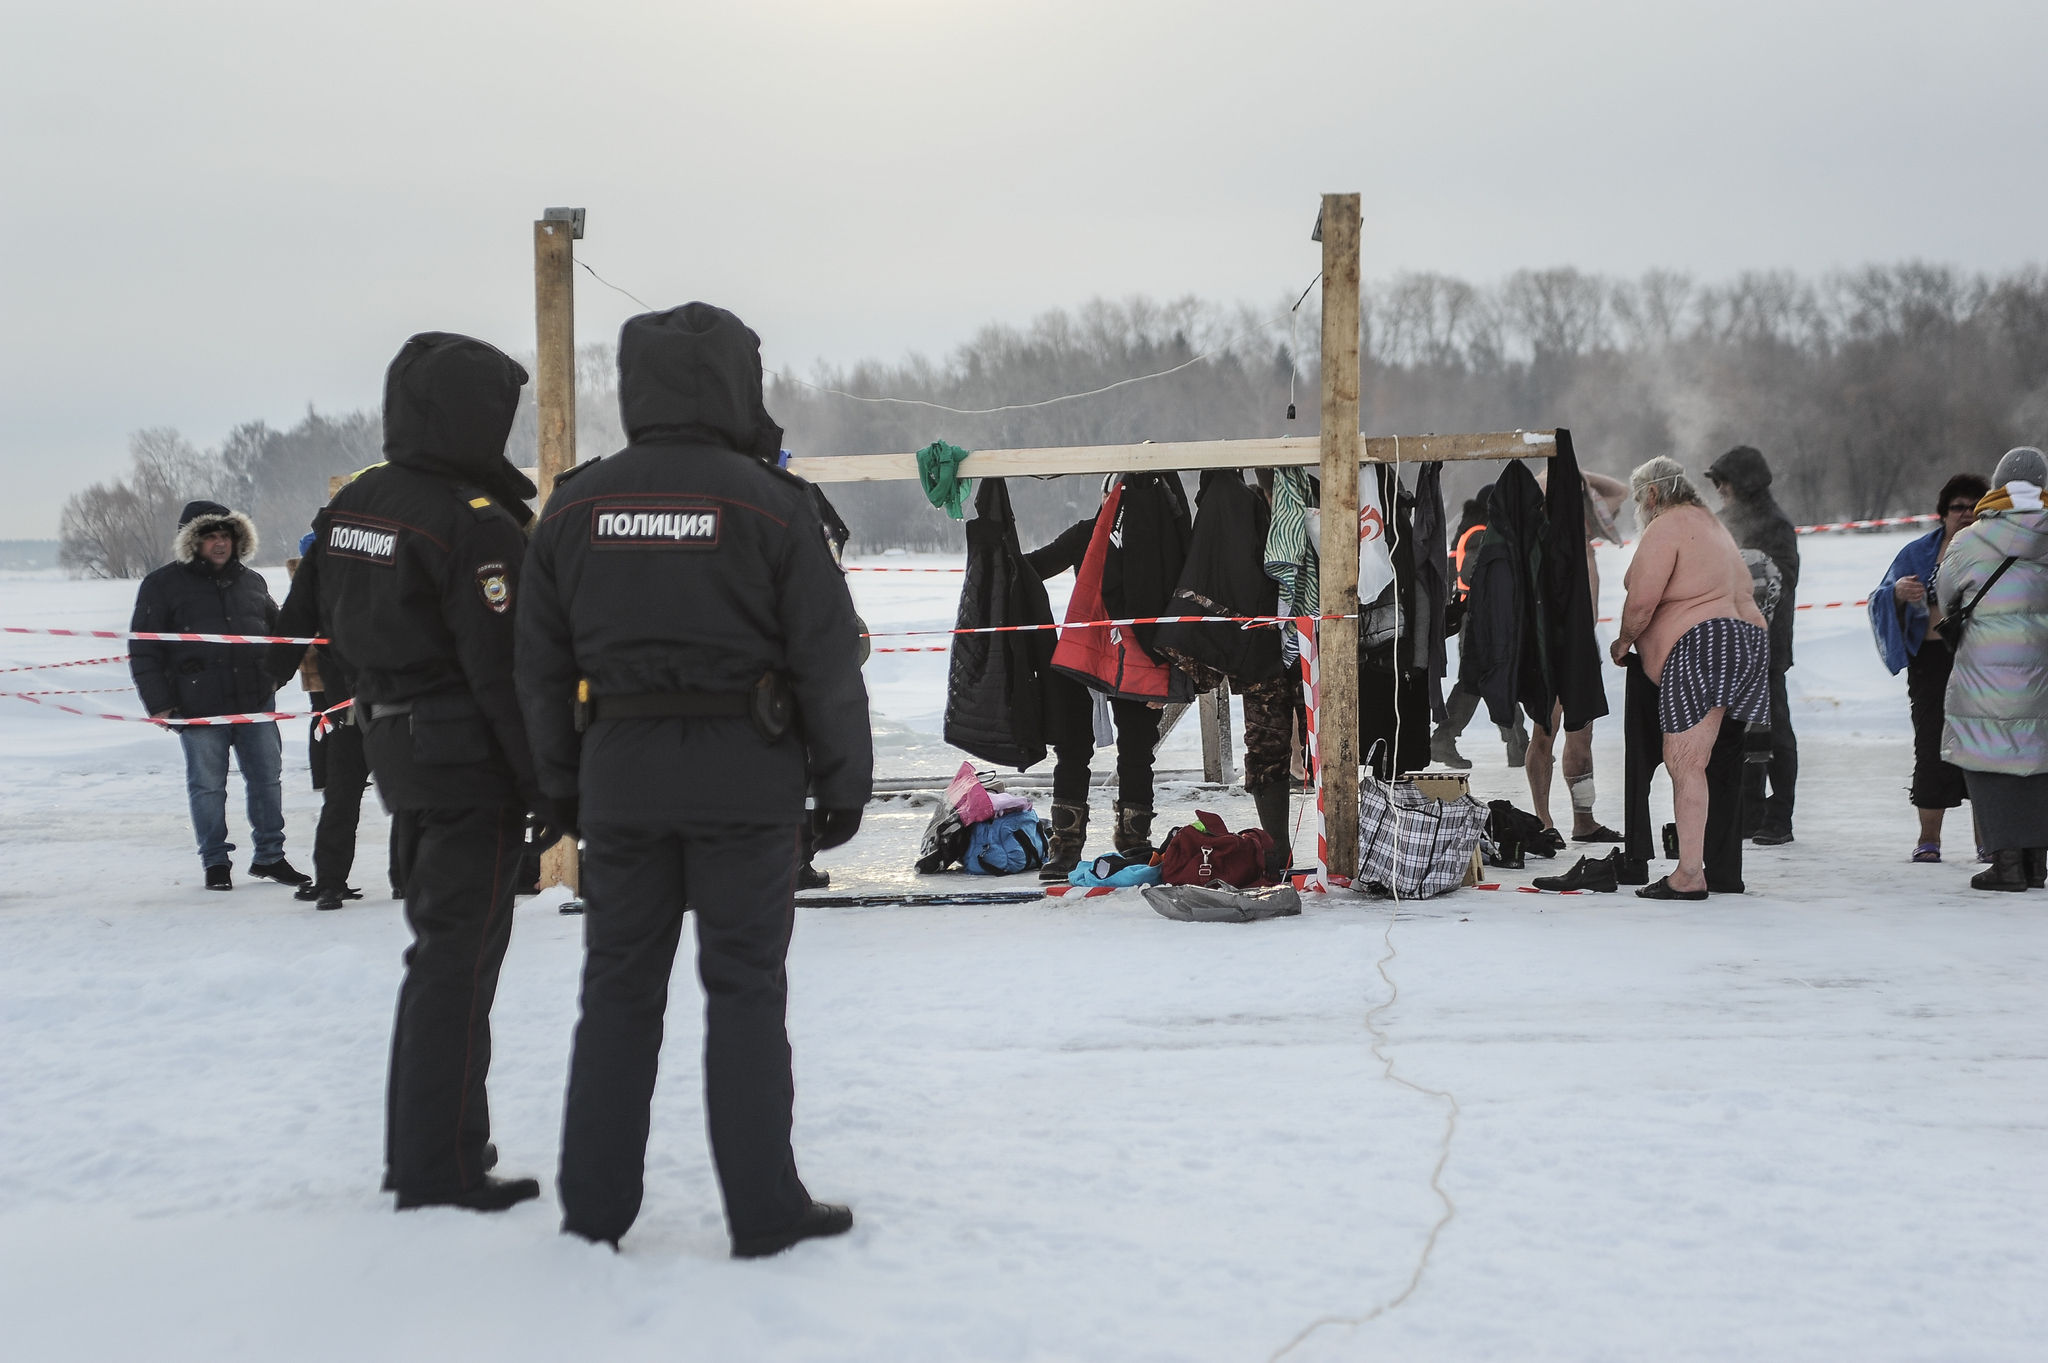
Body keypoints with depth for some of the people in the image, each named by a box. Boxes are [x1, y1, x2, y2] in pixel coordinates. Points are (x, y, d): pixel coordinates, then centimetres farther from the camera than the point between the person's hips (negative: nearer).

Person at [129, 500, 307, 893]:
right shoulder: (162, 586, -1)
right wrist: (158, 704, -7)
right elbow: (143, 651, -2)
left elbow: (277, 631, 28)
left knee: (267, 778, 6)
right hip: (199, 708, -4)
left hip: (256, 702, 4)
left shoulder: (251, 582, 13)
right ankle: (215, 863, 14)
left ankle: (269, 856, 18)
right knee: (207, 786, 2)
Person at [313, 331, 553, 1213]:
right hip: (472, 762, -9)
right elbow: (505, 669, -20)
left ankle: (419, 1140, 27)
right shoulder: (472, 524, -19)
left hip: (397, 749, 9)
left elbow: (344, 645, 14)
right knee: (462, 958, -3)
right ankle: (440, 1167, 1)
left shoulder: (350, 507, 8)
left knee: (436, 946, 19)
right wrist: (549, 781, -14)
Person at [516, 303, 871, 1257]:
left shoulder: (574, 507, 5)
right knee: (744, 991, 3)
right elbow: (826, 658, -5)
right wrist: (843, 781, 3)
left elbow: (541, 666, 10)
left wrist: (564, 784, 18)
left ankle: (593, 1205, 16)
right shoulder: (768, 503, -7)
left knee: (617, 989, 11)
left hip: (618, 775, 3)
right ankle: (763, 1211, 7)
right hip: (745, 778, -3)